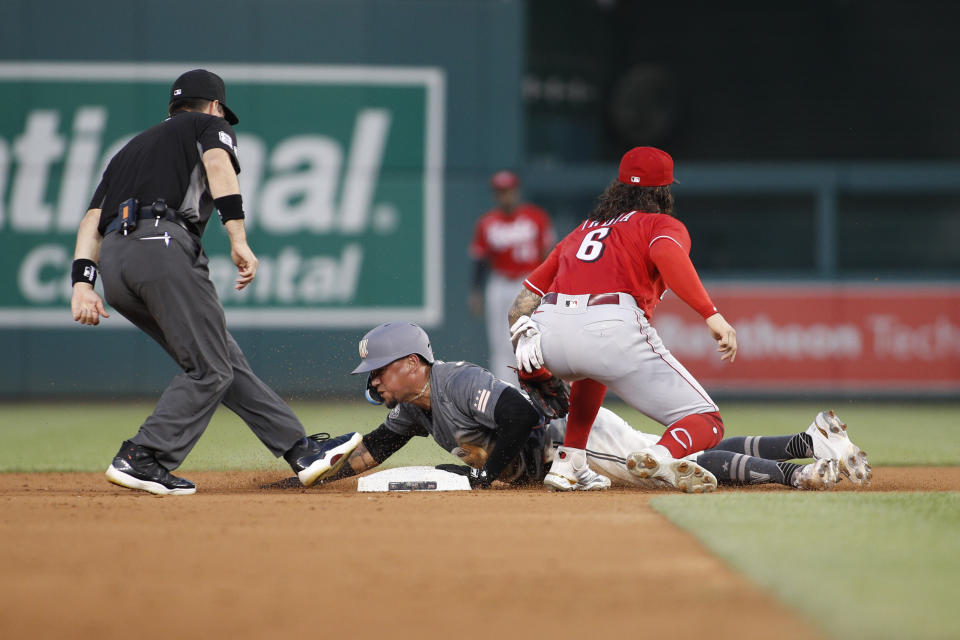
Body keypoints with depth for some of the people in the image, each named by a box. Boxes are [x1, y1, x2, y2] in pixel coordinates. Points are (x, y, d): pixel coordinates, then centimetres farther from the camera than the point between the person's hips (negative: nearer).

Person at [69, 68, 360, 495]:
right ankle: (142, 460, -13)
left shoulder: (130, 149, 35)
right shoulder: (210, 125, 20)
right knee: (210, 370, -4)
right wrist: (239, 241, -14)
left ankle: (301, 452, 7)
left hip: (113, 262, 7)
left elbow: (92, 219, 20)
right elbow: (217, 164, -5)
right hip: (163, 244, -7)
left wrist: (82, 282, 9)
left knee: (224, 360, 9)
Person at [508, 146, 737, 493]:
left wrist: (531, 372, 25)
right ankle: (663, 455, -33)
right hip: (613, 330, -6)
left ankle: (568, 460, 27)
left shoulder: (581, 230, 35)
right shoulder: (663, 224, 18)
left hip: (549, 334, 6)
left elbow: (523, 301, 27)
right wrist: (711, 315, -15)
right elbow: (668, 255, -9)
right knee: (706, 423, 0)